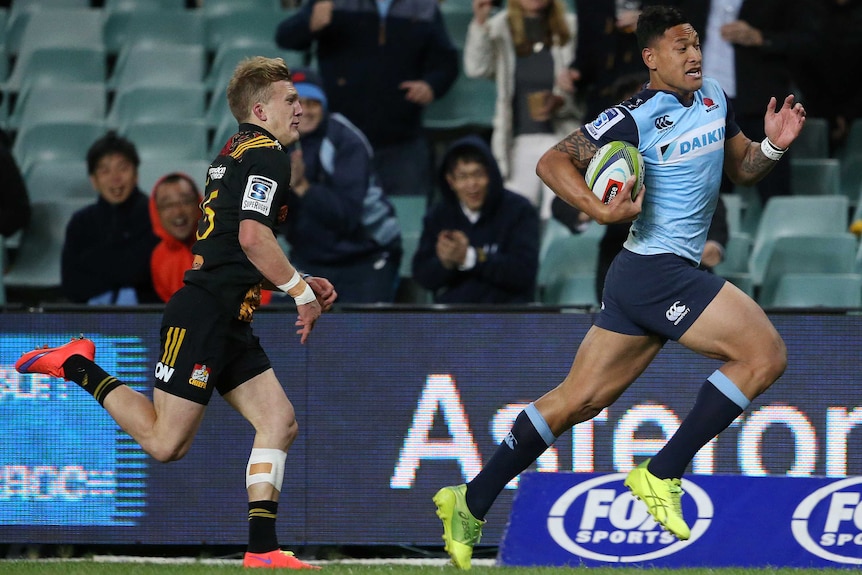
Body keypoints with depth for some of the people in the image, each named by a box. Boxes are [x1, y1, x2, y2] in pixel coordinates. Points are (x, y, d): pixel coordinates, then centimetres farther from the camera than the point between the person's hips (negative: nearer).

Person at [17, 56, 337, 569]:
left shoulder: (237, 153, 21)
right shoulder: (267, 155, -10)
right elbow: (253, 237, -23)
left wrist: (299, 282, 21)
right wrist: (302, 292, -13)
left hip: (230, 323, 11)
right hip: (203, 315, -11)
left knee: (280, 423, 2)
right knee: (165, 442, -10)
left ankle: (262, 549, -2)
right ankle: (79, 368, 3)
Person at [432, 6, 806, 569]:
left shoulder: (714, 97, 10)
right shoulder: (636, 119, -14)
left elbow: (742, 167, 22)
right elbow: (552, 162, -11)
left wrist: (773, 145, 1)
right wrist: (602, 210, -25)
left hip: (659, 276, 9)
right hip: (656, 271, -9)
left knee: (579, 398, 12)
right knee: (765, 354, -14)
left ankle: (471, 501, 18)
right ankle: (662, 474, -9)